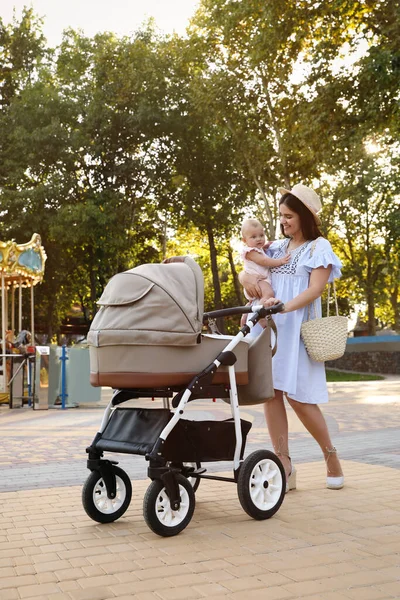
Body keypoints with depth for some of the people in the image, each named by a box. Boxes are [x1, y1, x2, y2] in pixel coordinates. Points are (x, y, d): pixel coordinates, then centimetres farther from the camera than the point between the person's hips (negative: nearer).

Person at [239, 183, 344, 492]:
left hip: (297, 328, -5)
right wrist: (247, 278, -6)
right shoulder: (276, 247, 18)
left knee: (297, 396, -7)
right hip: (268, 327, 5)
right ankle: (285, 467, 4)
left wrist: (285, 307, -26)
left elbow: (315, 290, -10)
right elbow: (244, 273, 19)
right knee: (271, 392, -2)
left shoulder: (319, 247, 3)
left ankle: (332, 458, 14)